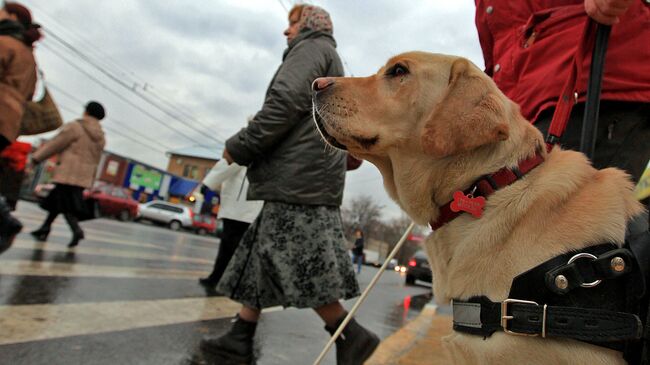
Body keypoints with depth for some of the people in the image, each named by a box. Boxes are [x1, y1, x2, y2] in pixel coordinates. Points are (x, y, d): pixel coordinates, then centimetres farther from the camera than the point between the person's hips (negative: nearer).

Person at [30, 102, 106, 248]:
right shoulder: (100, 137, 12)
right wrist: (89, 181, 20)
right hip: (84, 176, 7)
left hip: (69, 172, -7)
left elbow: (55, 144, -7)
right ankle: (44, 229, 20)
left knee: (65, 203, -6)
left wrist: (36, 157, 2)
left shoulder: (74, 127, -8)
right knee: (56, 200, 17)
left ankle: (76, 230, -24)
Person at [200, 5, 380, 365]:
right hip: (302, 180, 10)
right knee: (263, 258, 10)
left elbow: (285, 103, -15)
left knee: (300, 269, -11)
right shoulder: (334, 69, 32)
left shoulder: (312, 48, 3)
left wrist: (238, 147, -8)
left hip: (299, 178, -10)